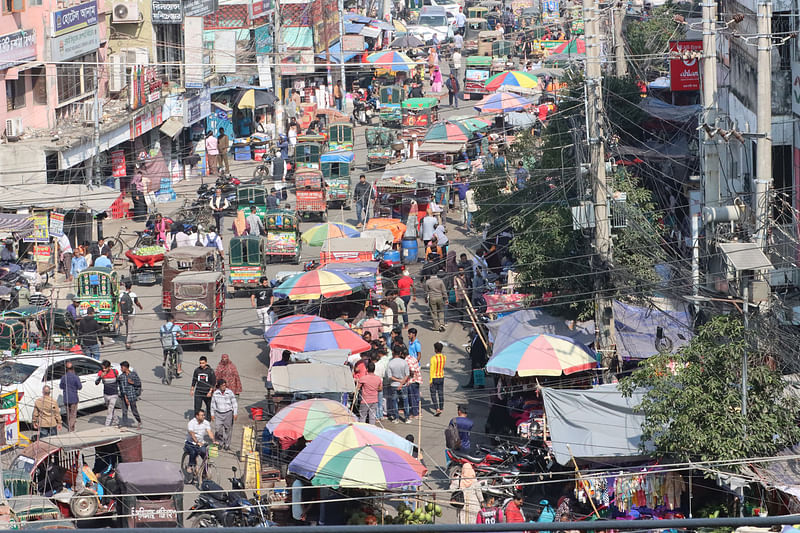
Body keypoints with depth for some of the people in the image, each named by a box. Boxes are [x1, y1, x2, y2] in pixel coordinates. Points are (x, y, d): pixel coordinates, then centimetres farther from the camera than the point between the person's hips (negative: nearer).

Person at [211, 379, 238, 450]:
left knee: (228, 429, 1)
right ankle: (220, 443, 11)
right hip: (218, 413, 1)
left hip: (228, 413, -1)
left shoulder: (230, 393, -4)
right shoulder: (215, 393, 1)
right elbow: (213, 404, 12)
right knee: (218, 429, -7)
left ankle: (227, 444, 13)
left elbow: (234, 403, 2)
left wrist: (235, 413, -3)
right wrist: (212, 414, 11)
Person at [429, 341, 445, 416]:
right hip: (441, 377, 5)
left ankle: (437, 409, -8)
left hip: (434, 378, -5)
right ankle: (441, 409, 19)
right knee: (441, 394, 13)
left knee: (433, 394, 3)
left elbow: (432, 370, -17)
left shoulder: (433, 358, -19)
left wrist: (431, 380, -12)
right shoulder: (444, 357, -2)